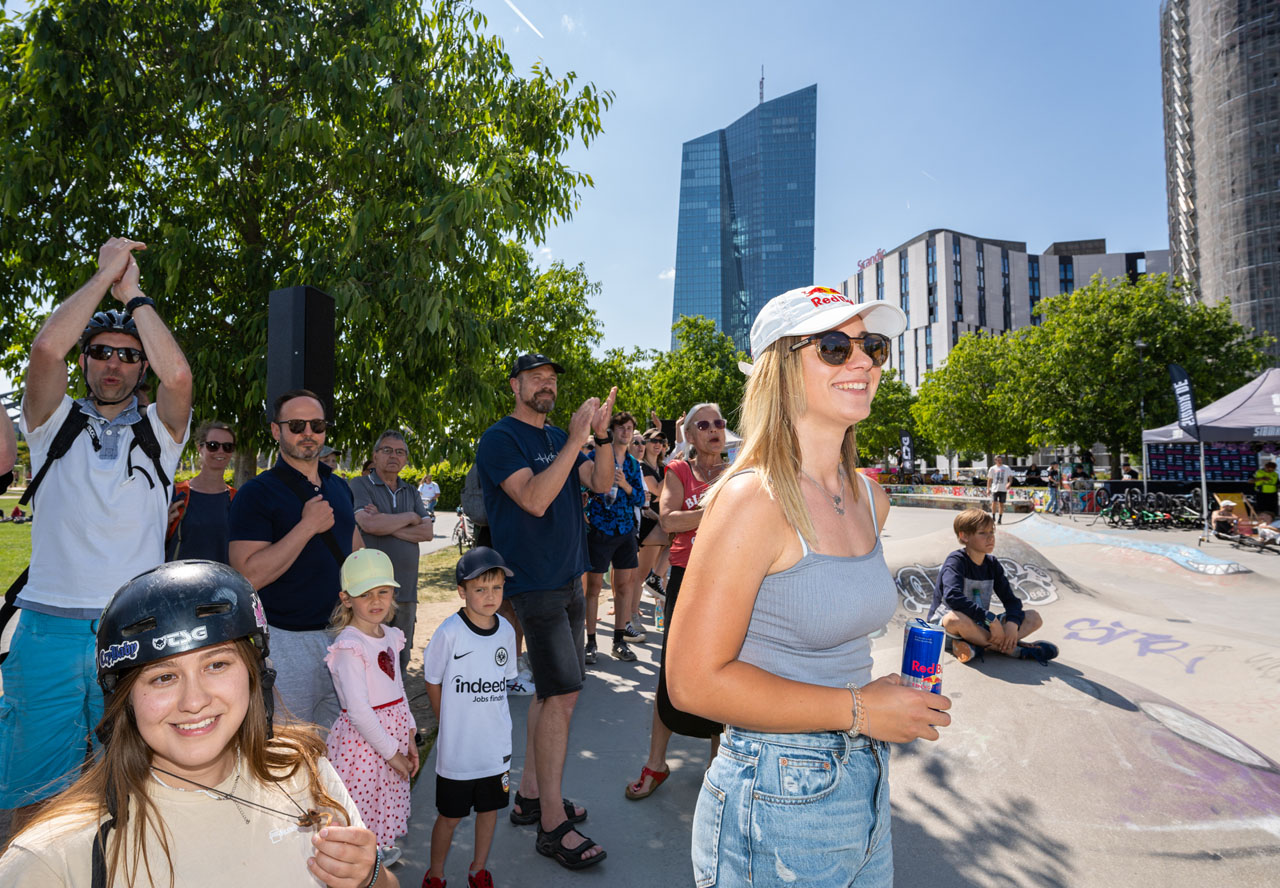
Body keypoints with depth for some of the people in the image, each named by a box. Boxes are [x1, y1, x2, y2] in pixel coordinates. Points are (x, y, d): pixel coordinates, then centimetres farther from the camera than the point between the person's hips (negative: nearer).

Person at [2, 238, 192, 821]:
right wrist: (104, 275, -3)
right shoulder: (54, 422, 8)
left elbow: (177, 374, -14)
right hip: (50, 627, 1)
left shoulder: (158, 433, 7)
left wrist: (132, 292, -3)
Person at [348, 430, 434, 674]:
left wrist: (386, 525, -8)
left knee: (400, 661, 11)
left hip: (406, 591, 5)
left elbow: (427, 531, 3)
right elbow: (368, 524, -17)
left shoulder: (411, 492, 17)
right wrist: (409, 517, -4)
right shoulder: (359, 485, 1)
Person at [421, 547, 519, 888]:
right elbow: (433, 682, -5)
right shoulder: (450, 632, -18)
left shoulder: (506, 631, -5)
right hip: (457, 746, -4)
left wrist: (486, 716, 6)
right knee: (450, 817, 12)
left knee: (490, 808, 18)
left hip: (496, 743, 4)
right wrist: (452, 723, 0)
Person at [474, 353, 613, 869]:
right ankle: (552, 825, 2)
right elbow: (534, 499, -21)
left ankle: (530, 795, 28)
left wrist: (601, 435, -8)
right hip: (534, 581, -8)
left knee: (552, 690, 13)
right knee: (563, 692, -9)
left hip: (568, 578, 8)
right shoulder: (500, 439, -8)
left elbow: (601, 484, 6)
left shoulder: (559, 437, 14)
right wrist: (576, 440, -22)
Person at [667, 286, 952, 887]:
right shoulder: (752, 498, -22)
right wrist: (856, 709, -19)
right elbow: (694, 682, -22)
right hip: (779, 808, -7)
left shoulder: (871, 498, 3)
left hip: (867, 787, 7)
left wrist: (881, 692, 3)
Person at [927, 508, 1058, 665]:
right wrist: (991, 619, -32)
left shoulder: (992, 564, 7)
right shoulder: (956, 561, -14)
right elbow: (952, 597, -32)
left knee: (1034, 618, -4)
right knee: (955, 618, -42)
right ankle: (1012, 649, -19)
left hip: (979, 627, 7)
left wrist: (1012, 623, -18)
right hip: (943, 626, -7)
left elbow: (1011, 599, 3)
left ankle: (975, 644, -21)